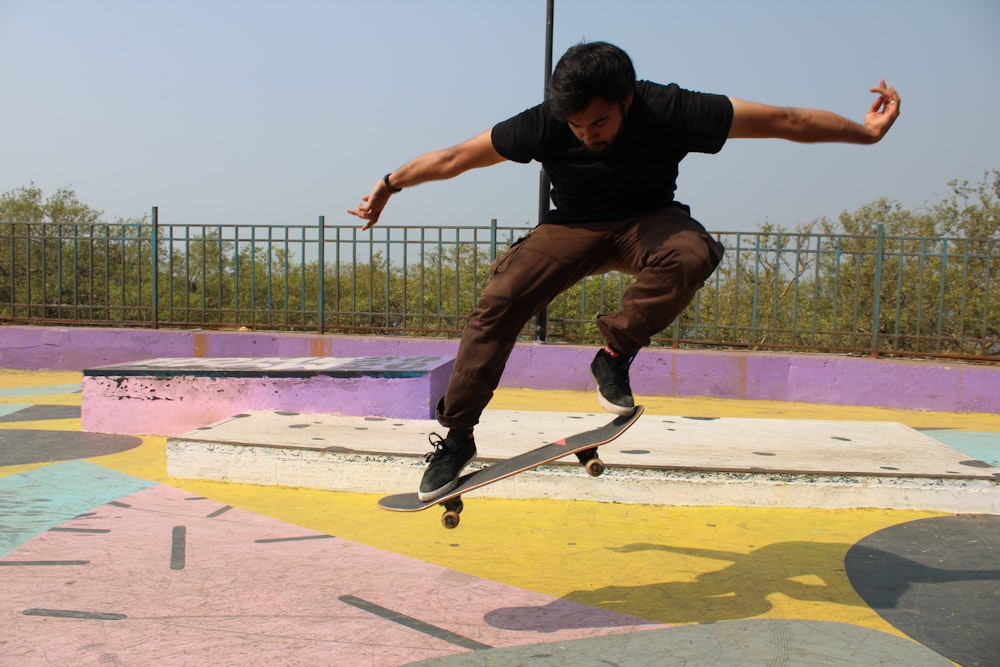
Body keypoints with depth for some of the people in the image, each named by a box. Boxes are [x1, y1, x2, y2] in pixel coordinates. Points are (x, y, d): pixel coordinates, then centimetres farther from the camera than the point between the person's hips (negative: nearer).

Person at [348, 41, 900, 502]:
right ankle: (457, 435, -14)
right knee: (499, 299, -24)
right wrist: (389, 185, -2)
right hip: (572, 227, 1)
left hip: (647, 221, 0)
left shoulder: (670, 111, -25)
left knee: (689, 253, -37)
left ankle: (615, 356, -18)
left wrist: (864, 131, -10)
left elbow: (785, 120, -16)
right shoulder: (545, 124, -22)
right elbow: (456, 158, -10)